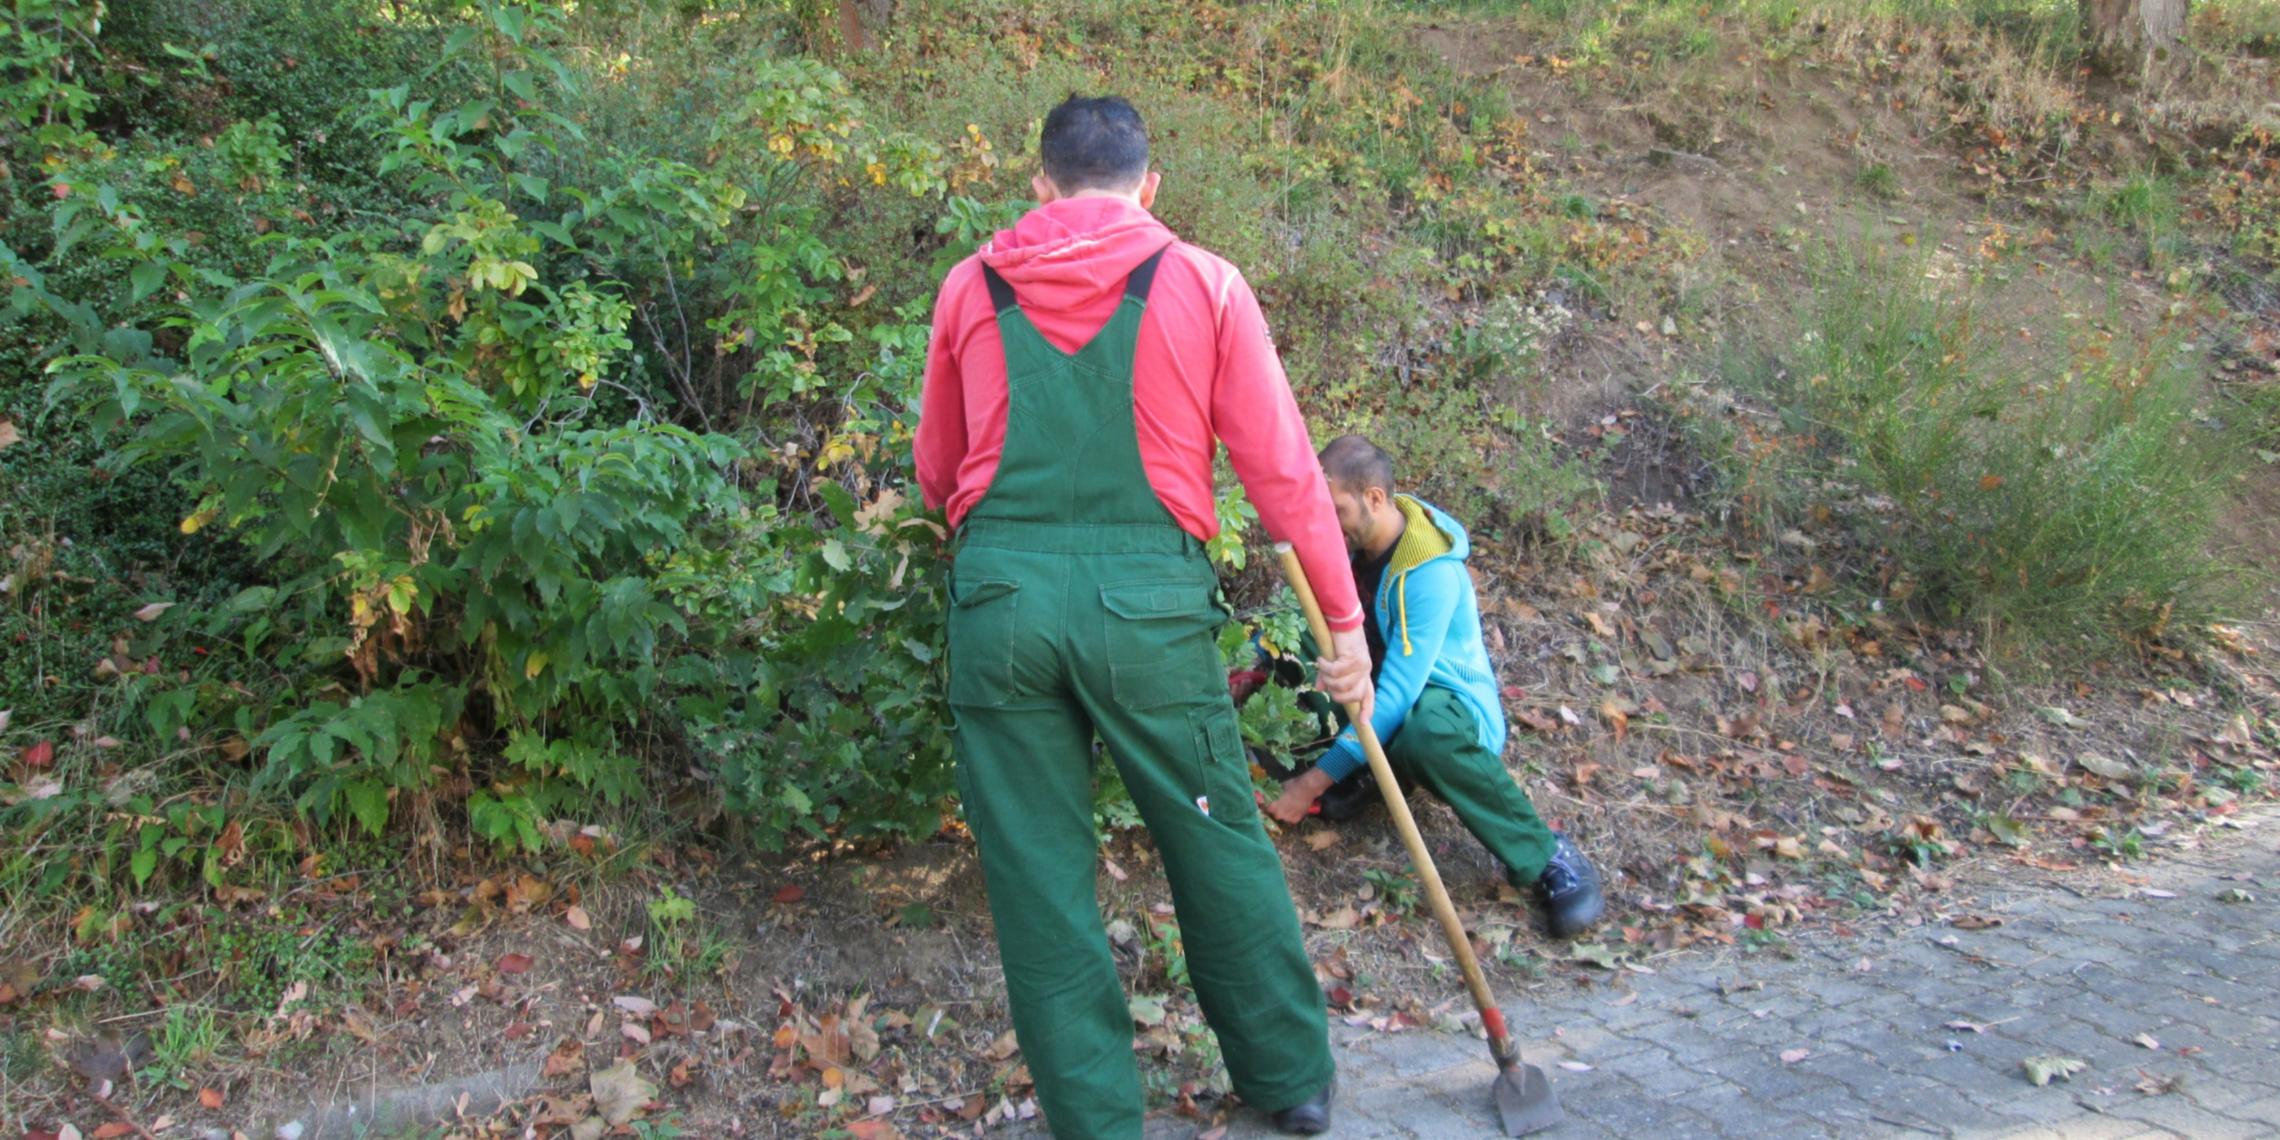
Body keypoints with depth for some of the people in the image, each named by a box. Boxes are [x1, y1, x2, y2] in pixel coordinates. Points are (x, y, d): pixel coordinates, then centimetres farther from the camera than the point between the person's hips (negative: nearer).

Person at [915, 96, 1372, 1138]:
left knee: (1039, 874, 11)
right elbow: (1280, 465, 1)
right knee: (1221, 845, 15)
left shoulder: (971, 288, 9)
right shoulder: (1202, 284, 3)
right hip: (1148, 600, -1)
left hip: (999, 598, 1)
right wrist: (1342, 616, 9)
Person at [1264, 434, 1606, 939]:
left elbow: (1397, 696, -31)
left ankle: (1545, 855, -25)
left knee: (1427, 732, -45)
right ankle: (1359, 775, -5)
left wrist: (1314, 783, -32)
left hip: (1451, 705, -7)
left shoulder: (1430, 571, -28)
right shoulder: (1351, 542, -6)